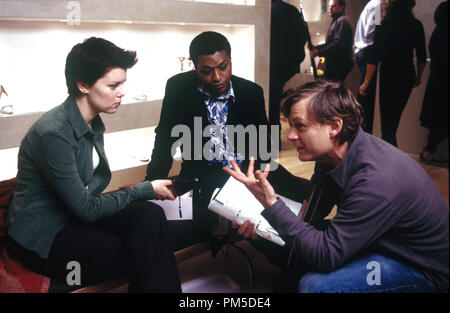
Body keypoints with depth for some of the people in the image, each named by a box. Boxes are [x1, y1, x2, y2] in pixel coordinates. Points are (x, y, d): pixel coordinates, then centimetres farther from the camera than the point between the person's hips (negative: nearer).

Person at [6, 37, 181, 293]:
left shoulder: (93, 123, 2)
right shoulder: (54, 134, -26)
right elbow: (86, 209, -22)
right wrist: (147, 189, -14)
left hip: (78, 212, 7)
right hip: (44, 240, -7)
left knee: (151, 216, -19)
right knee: (147, 254, -18)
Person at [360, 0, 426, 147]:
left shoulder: (383, 26, -12)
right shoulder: (416, 25, 1)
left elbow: (374, 57, -14)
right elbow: (422, 56, 8)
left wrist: (366, 82, -8)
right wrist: (418, 76, 22)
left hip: (388, 77, -5)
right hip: (407, 78, 5)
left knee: (387, 120, 1)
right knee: (395, 116, 20)